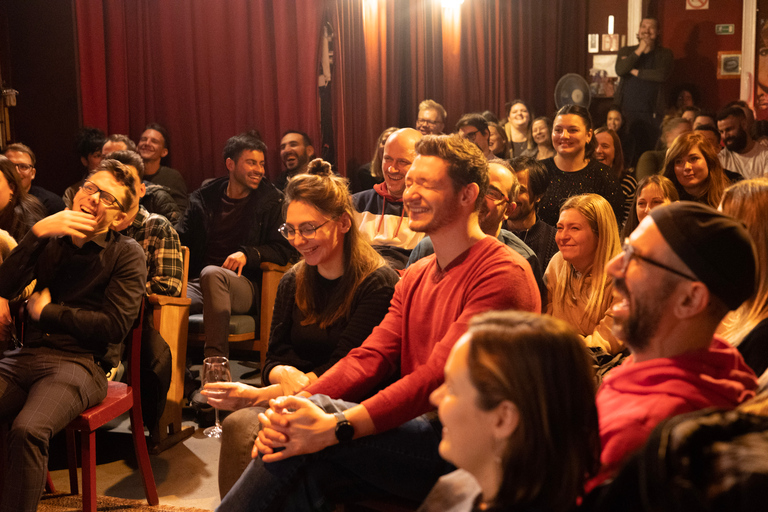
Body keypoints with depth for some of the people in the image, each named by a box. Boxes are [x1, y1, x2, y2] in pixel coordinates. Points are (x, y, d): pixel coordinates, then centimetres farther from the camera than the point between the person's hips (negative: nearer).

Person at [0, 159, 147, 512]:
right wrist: (38, 232, -7)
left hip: (81, 363, -4)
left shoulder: (126, 254, 4)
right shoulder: (52, 242, 17)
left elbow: (116, 325, -7)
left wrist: (46, 313, 0)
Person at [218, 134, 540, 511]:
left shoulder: (503, 274, -12)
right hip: (418, 433, 7)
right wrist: (296, 404, -13)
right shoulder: (415, 278, 17)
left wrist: (337, 427, -29)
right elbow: (370, 356, 6)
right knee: (303, 474, -21)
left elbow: (440, 374, -22)